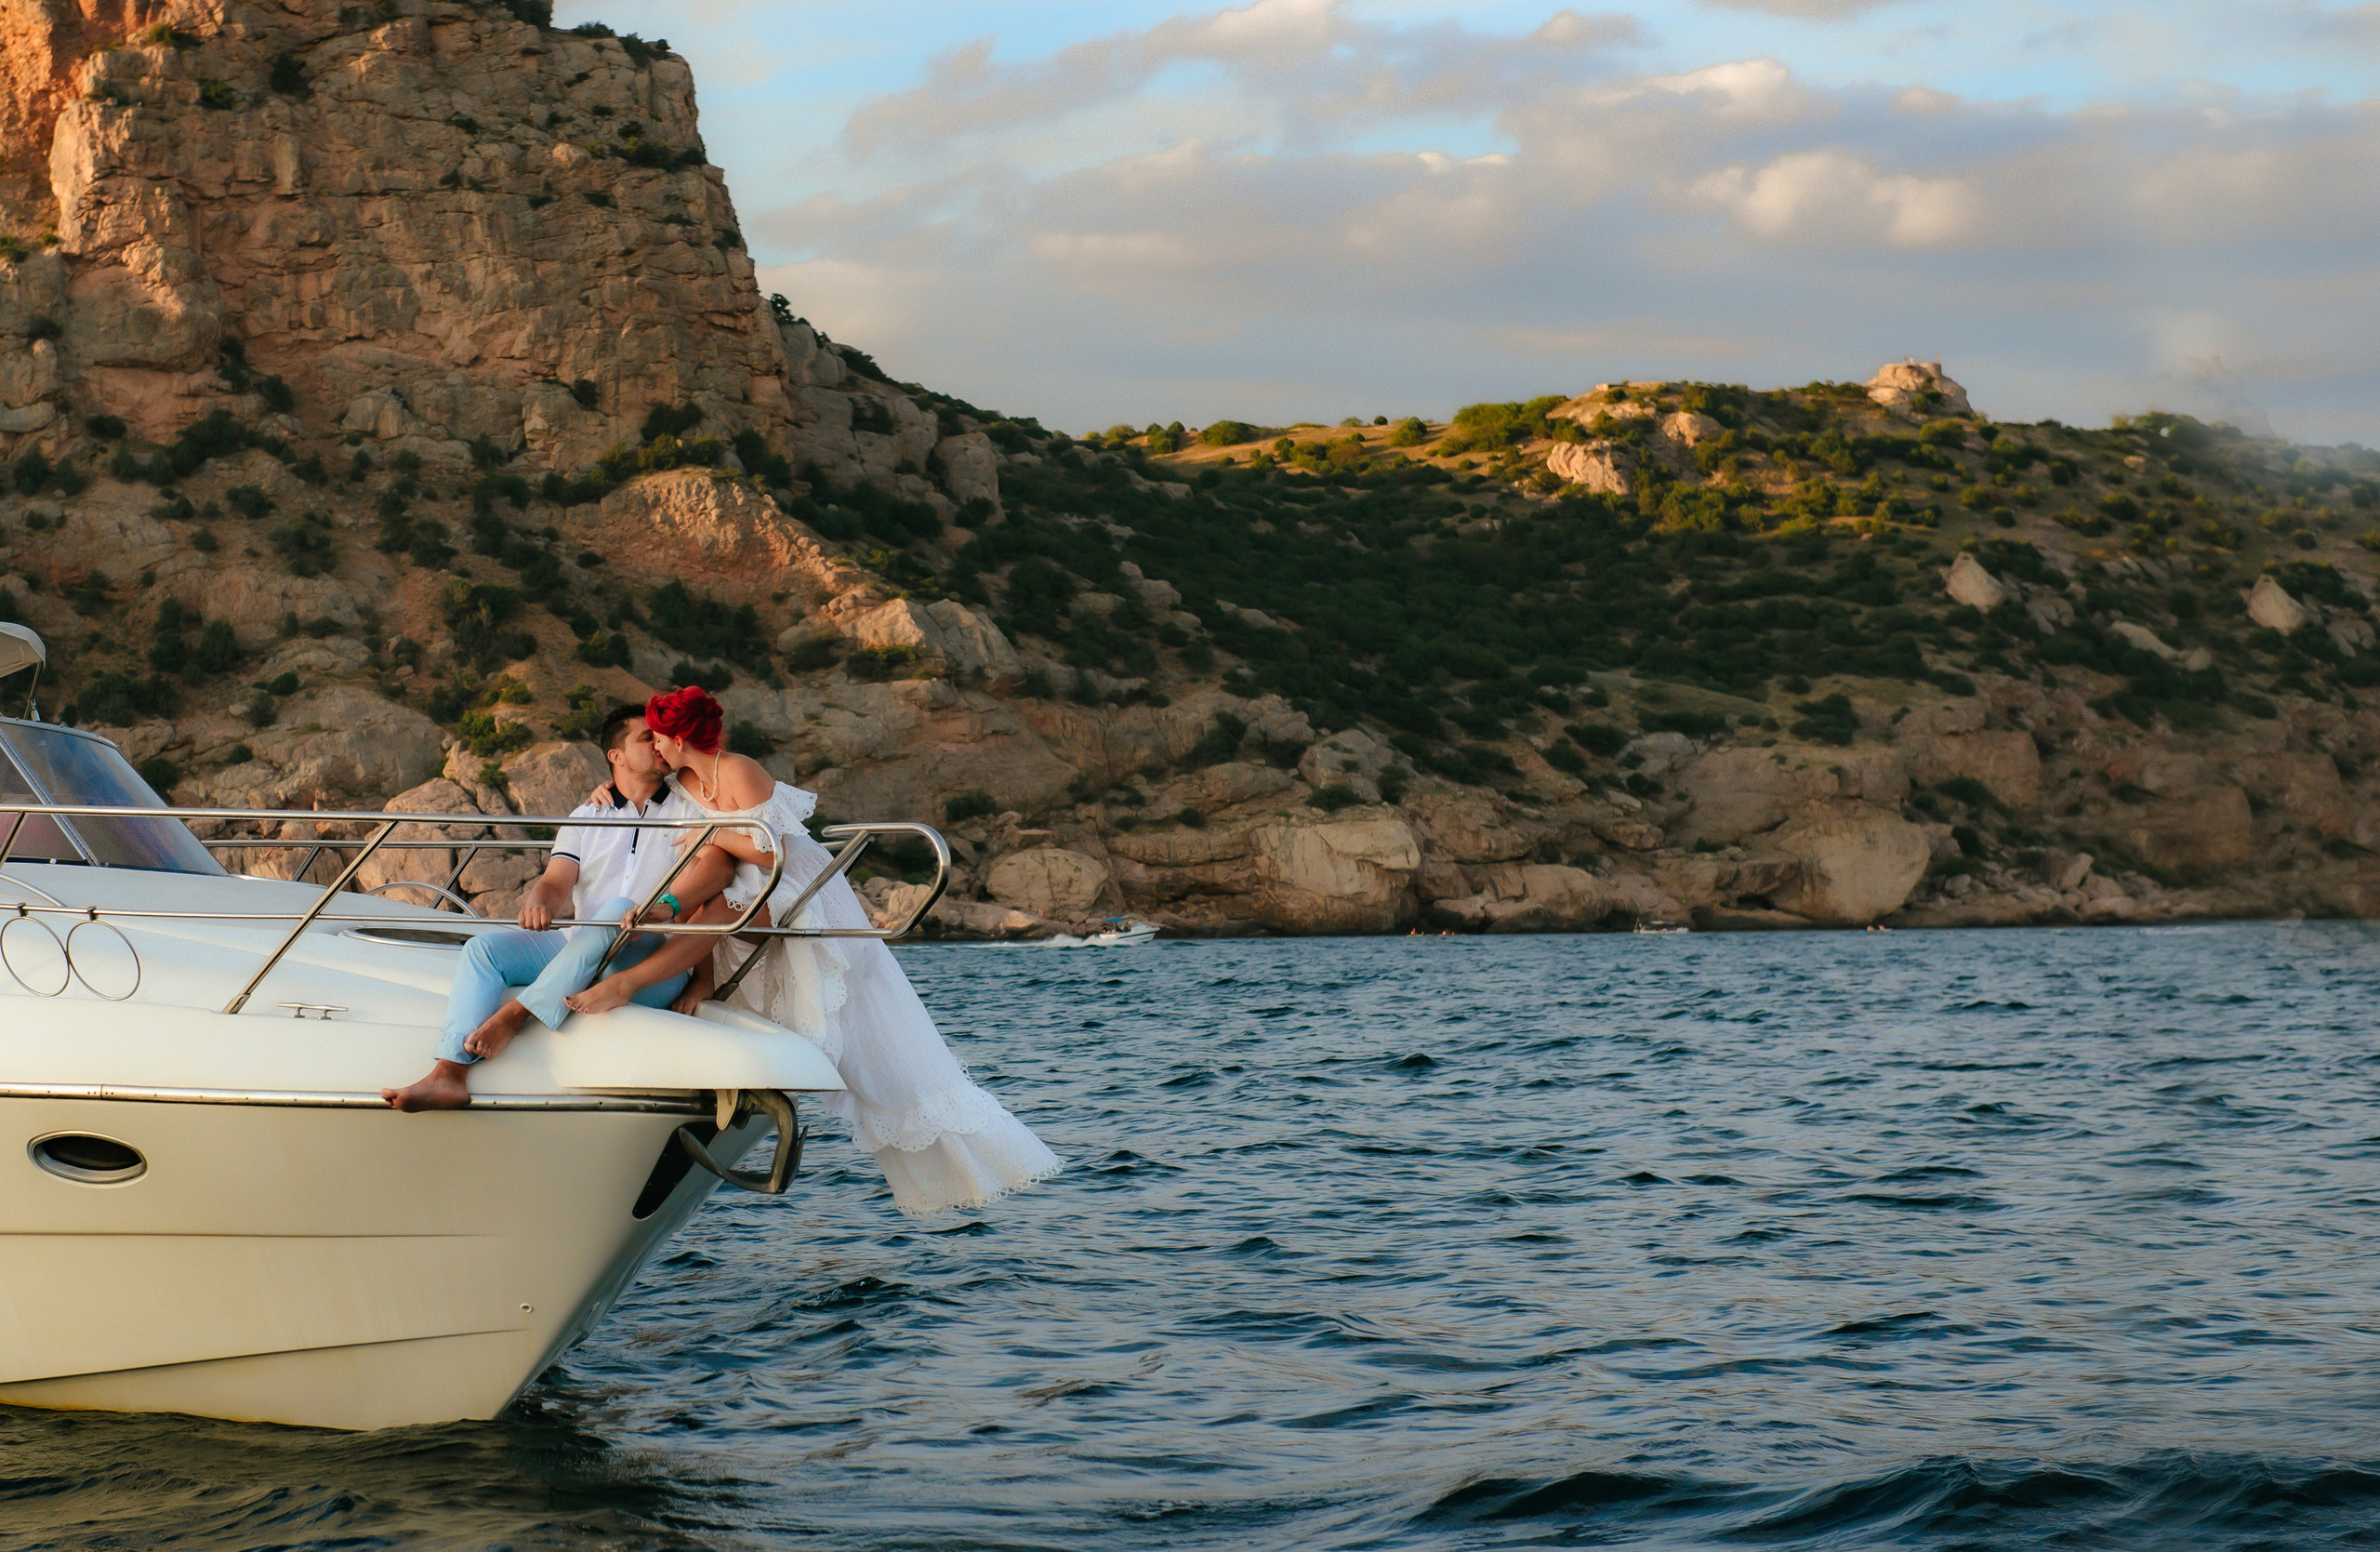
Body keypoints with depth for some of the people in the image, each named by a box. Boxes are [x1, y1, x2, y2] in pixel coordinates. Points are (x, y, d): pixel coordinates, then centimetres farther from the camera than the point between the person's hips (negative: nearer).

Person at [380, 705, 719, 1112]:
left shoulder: (688, 809, 8)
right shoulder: (587, 817, 19)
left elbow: (718, 862, -13)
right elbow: (557, 883, 6)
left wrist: (666, 905, -32)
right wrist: (539, 903, -21)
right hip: (578, 949, 4)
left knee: (619, 910, -35)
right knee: (484, 948, -15)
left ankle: (517, 1013, -33)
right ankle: (448, 1077, -31)